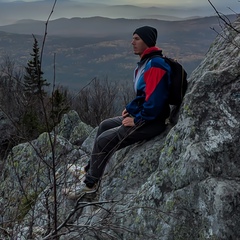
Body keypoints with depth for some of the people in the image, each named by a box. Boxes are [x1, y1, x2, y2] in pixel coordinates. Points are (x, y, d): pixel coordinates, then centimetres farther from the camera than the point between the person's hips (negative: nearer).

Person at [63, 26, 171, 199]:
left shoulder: (155, 66, -22)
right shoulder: (145, 62, 13)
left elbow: (154, 100, -29)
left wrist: (137, 120, -20)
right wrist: (131, 108, 10)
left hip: (151, 122, -11)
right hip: (142, 115, 11)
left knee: (104, 140, -13)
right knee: (105, 126, 20)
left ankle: (91, 183, 2)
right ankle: (90, 169, 28)